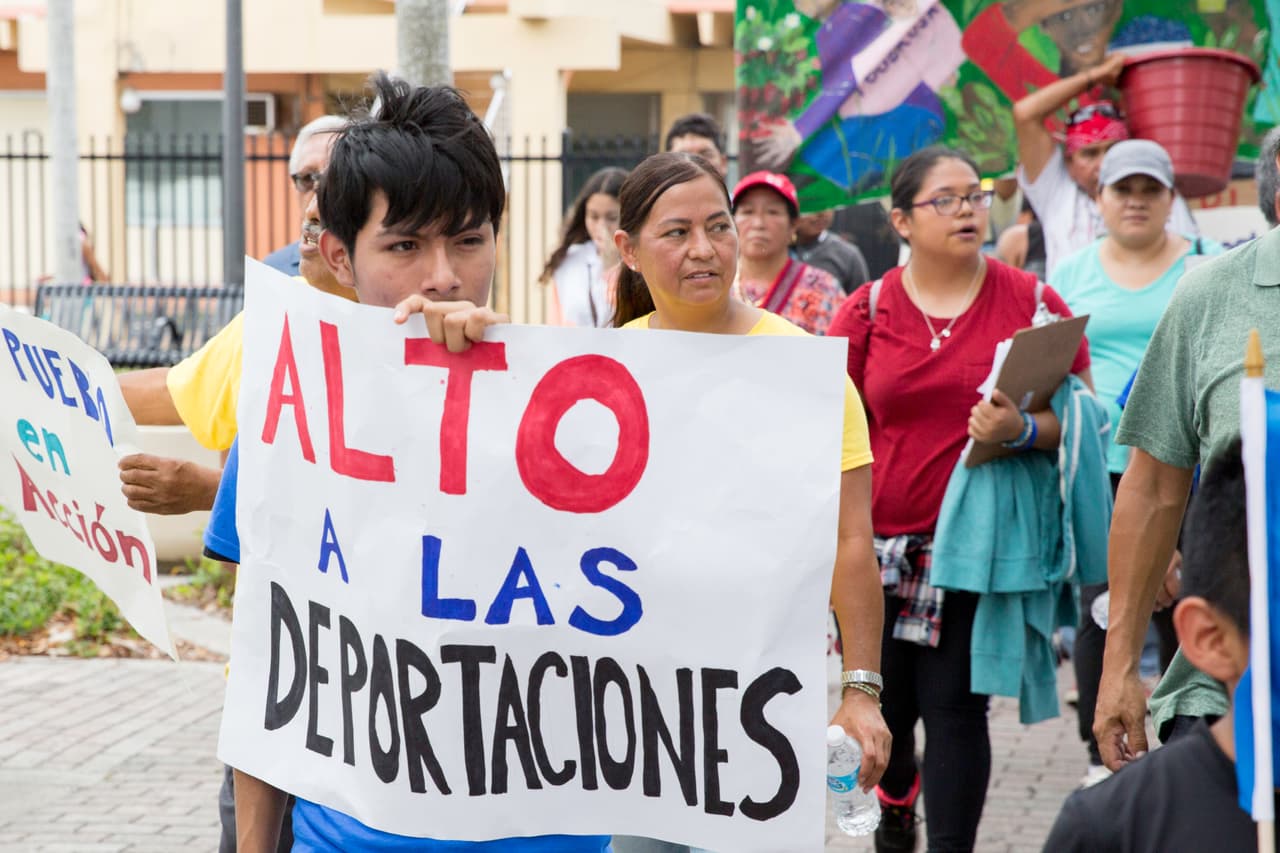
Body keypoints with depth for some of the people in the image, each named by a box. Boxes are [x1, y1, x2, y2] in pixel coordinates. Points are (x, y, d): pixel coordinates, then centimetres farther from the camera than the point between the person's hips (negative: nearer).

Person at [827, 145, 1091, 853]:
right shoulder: (866, 313, 3)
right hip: (883, 543, 2)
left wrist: (1022, 430, -19)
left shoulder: (1030, 303, 0)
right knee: (884, 701, 10)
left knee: (954, 704, -5)